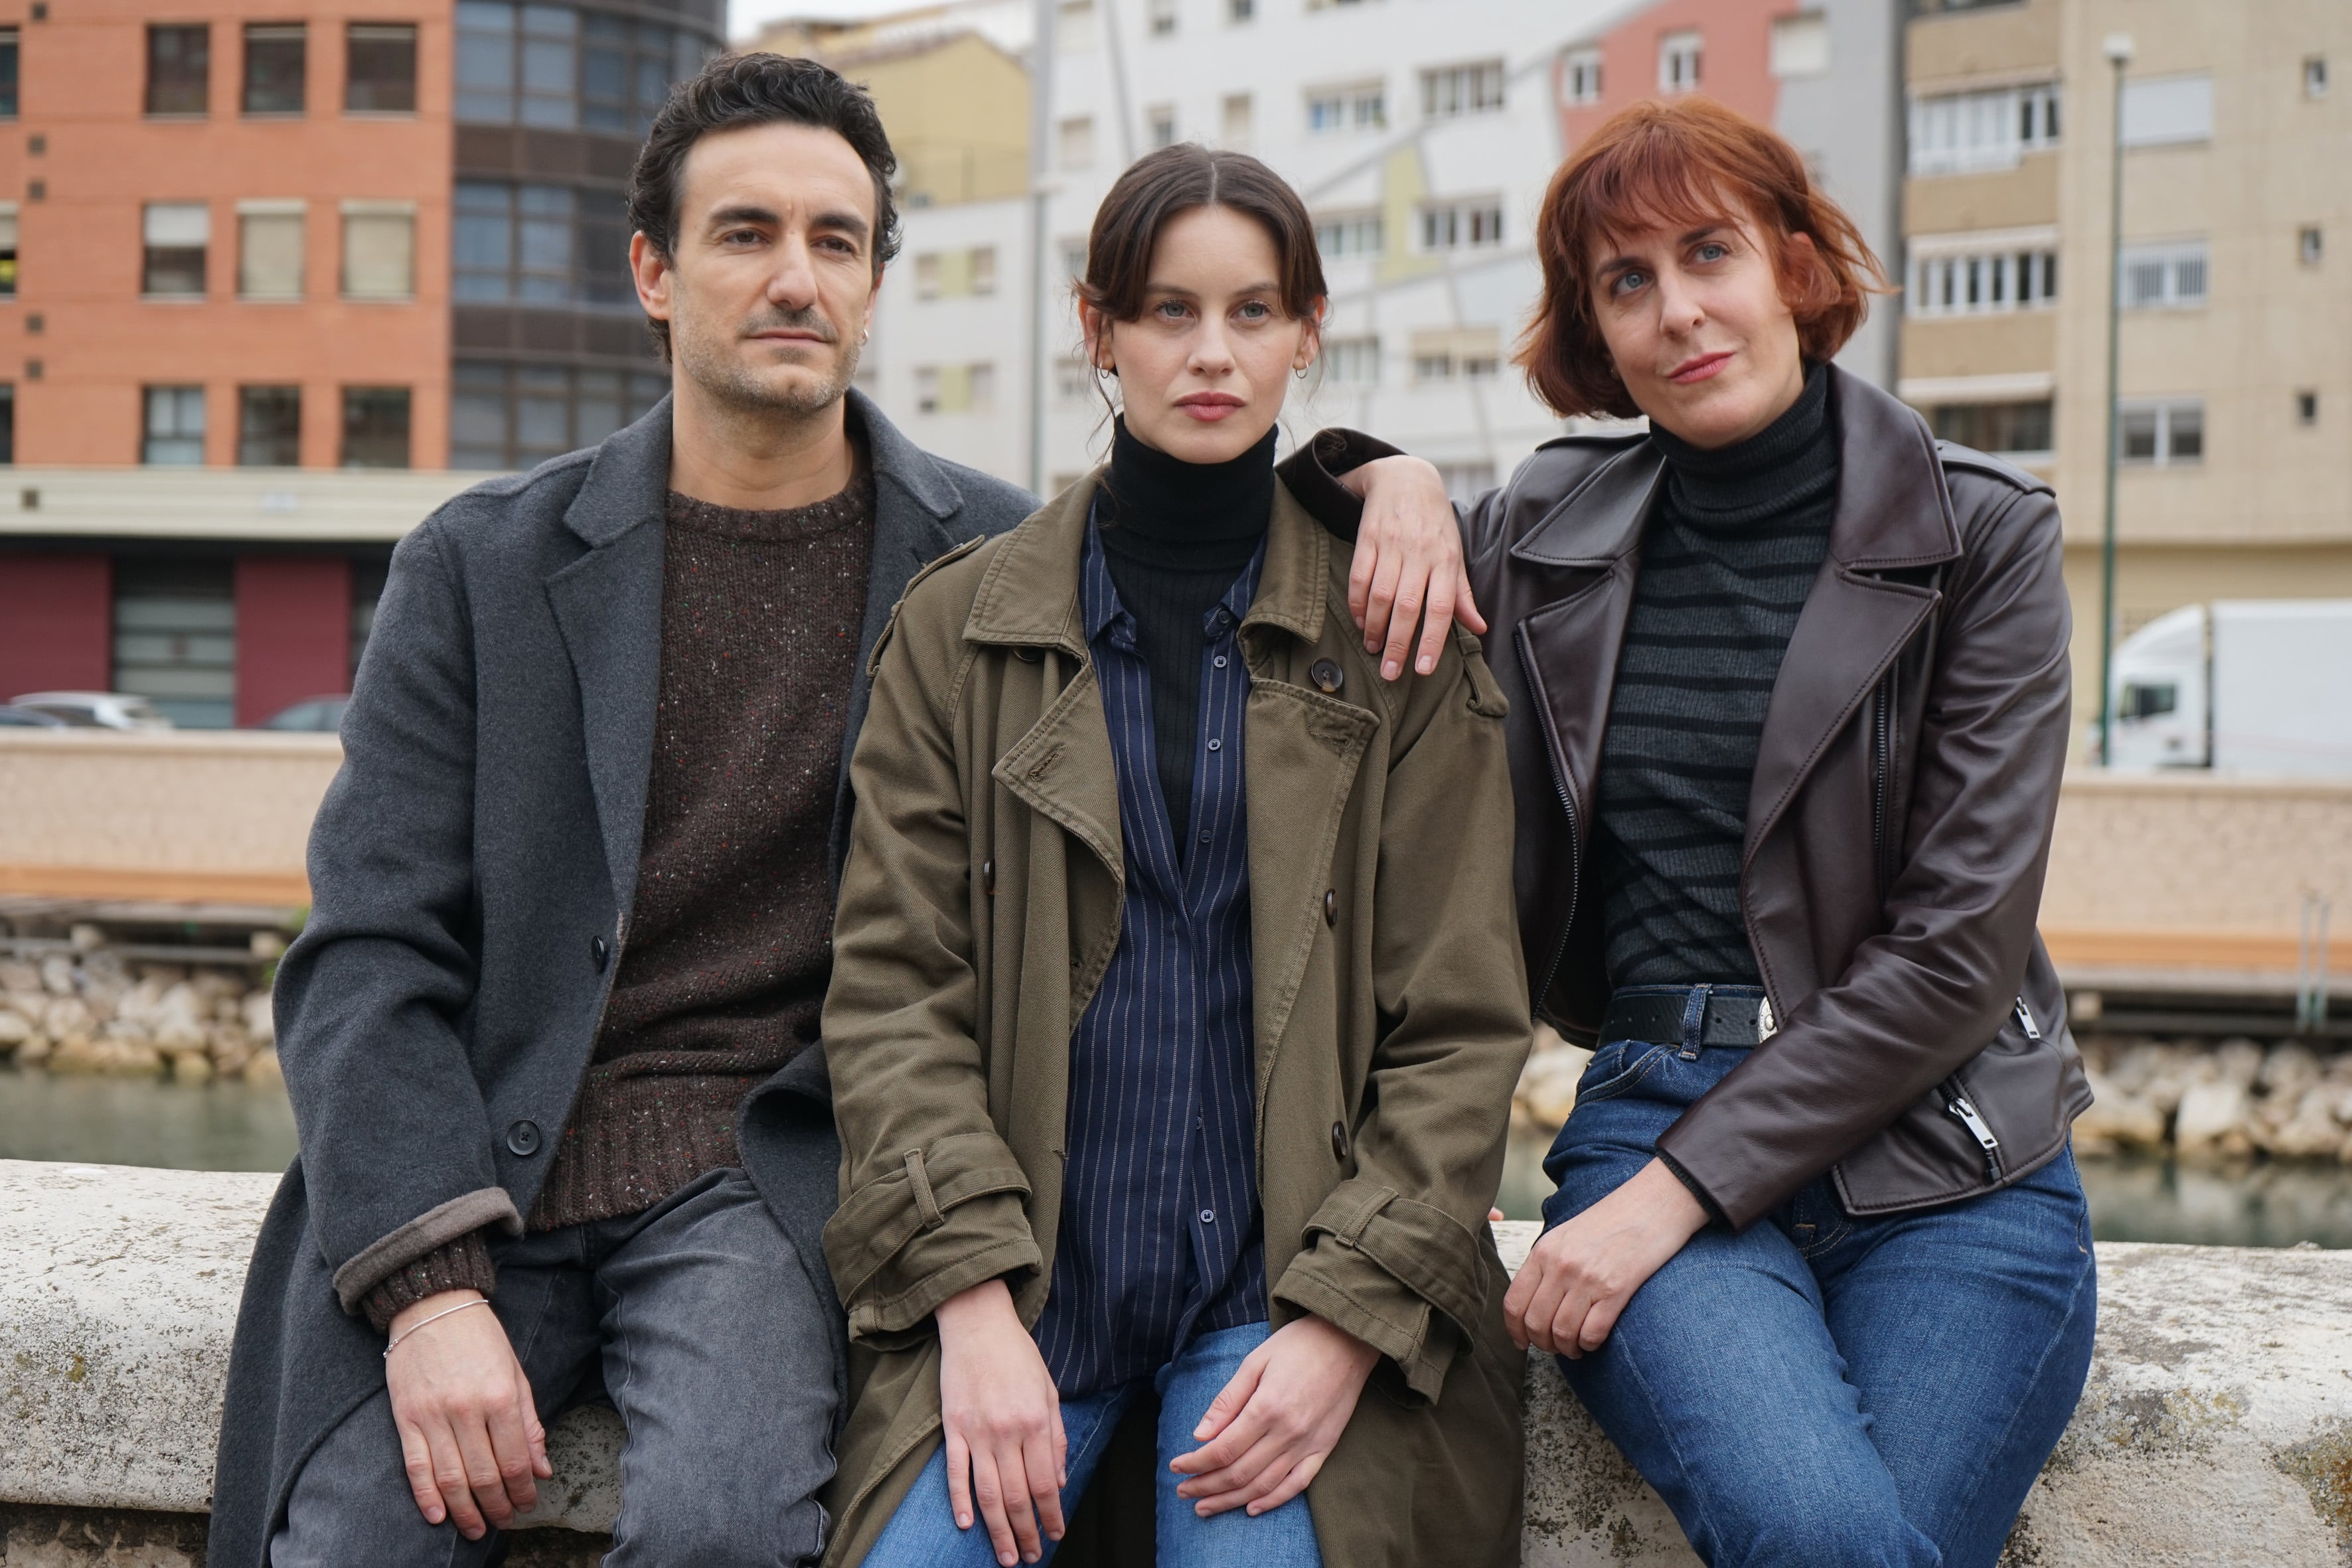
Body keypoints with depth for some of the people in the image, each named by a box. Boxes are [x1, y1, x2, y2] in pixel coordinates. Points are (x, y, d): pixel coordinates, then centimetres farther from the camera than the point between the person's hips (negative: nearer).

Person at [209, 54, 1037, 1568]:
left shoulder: (996, 563, 7)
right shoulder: (481, 565, 6)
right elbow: (368, 958, 1)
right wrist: (431, 1285, -14)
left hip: (769, 1175, 0)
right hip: (474, 1179, 1)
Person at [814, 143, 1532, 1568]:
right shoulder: (958, 628, 8)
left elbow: (1461, 1021, 3)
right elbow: (891, 987, 3)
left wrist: (1347, 1316, -9)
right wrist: (972, 1297, -10)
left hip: (1289, 1276, 0)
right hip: (1019, 1271, 1)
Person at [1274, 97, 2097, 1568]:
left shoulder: (1981, 536, 2)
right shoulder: (1555, 528, 11)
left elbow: (1958, 946, -6)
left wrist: (1675, 1191, -12)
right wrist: (1388, 477, 4)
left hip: (1943, 1158, 0)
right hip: (1650, 1106, 1)